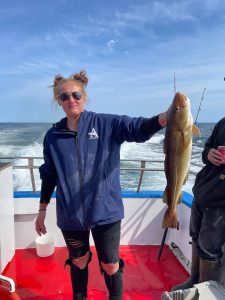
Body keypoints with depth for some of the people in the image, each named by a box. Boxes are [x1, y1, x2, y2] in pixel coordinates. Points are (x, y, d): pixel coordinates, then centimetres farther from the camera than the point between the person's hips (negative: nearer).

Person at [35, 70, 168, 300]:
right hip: (70, 214, 3)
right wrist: (42, 209, 13)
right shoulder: (53, 136, 2)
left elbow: (137, 129, -21)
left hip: (105, 211, -2)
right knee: (78, 262, 23)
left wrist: (166, 117, -40)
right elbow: (49, 175, 9)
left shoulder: (106, 124, -6)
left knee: (110, 266, 13)